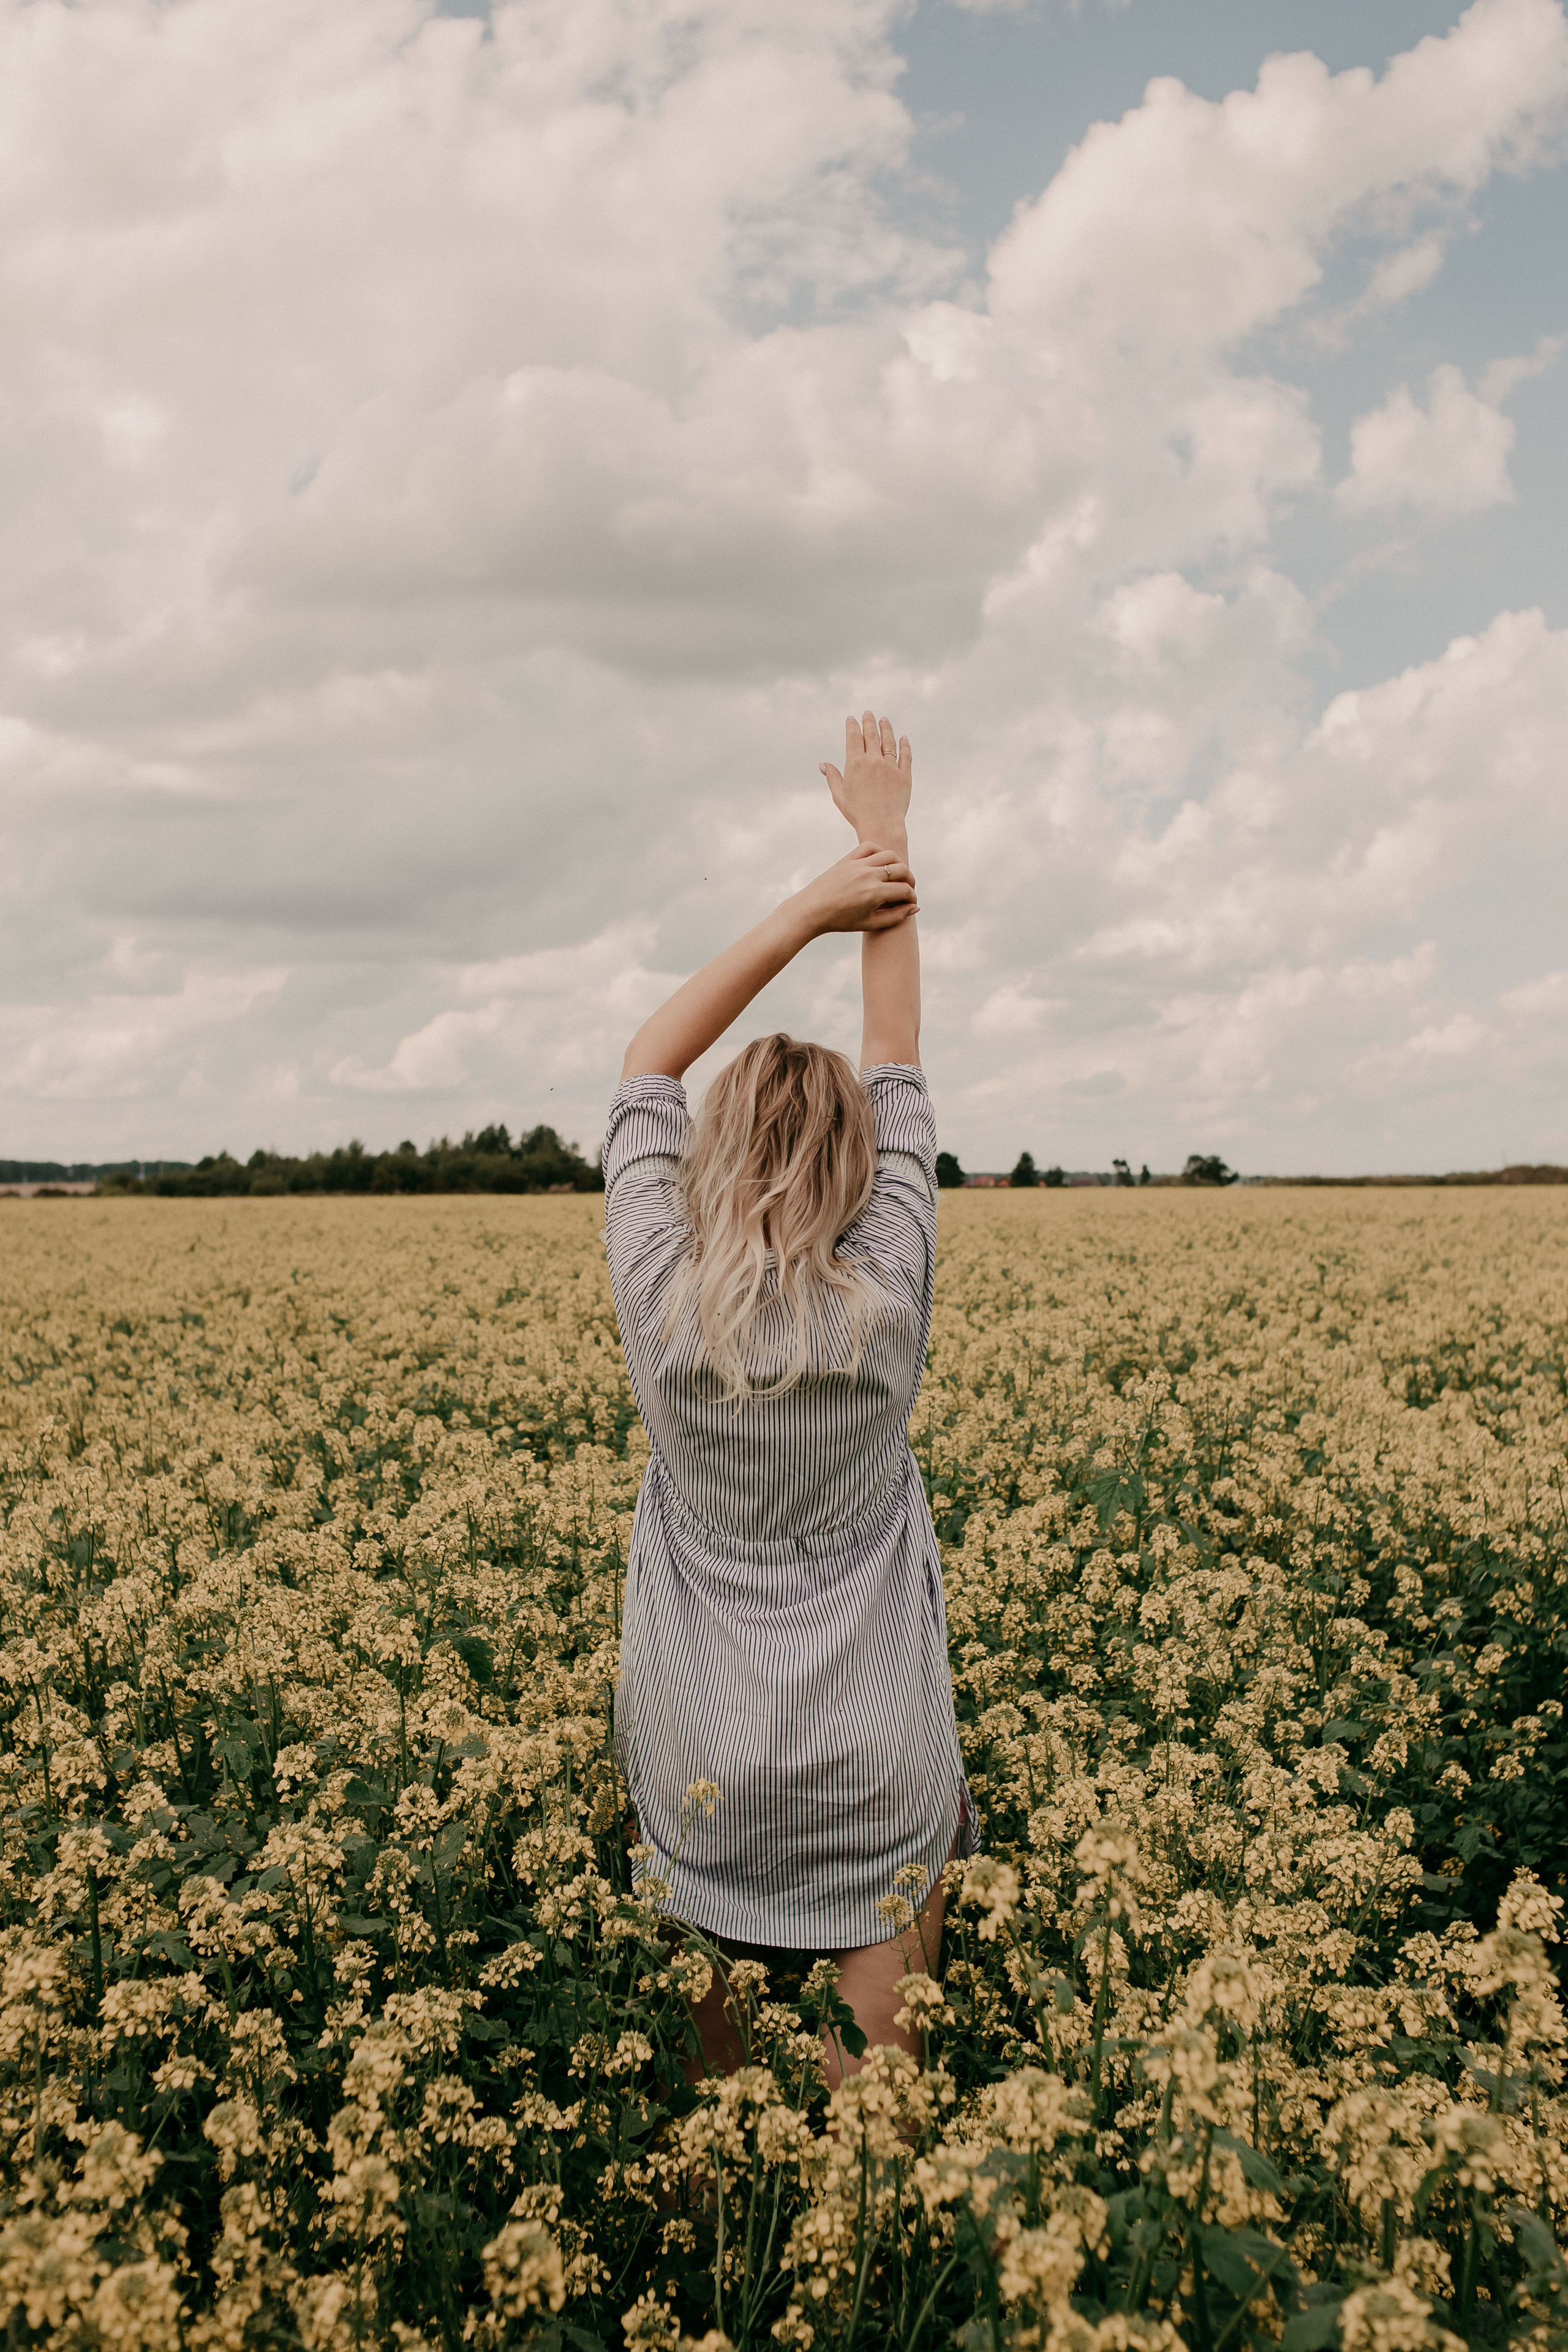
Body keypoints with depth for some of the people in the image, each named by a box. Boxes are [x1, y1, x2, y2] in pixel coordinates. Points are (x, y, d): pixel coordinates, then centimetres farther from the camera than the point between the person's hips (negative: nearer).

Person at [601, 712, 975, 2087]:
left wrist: (807, 910, 0)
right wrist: (891, 846, 8)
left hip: (705, 1784, 1)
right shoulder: (890, 1301, -12)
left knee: (718, 2074, 19)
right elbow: (901, 1079, 0)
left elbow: (647, 1072, 1)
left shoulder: (661, 1304, -12)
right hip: (880, 1781, 0)